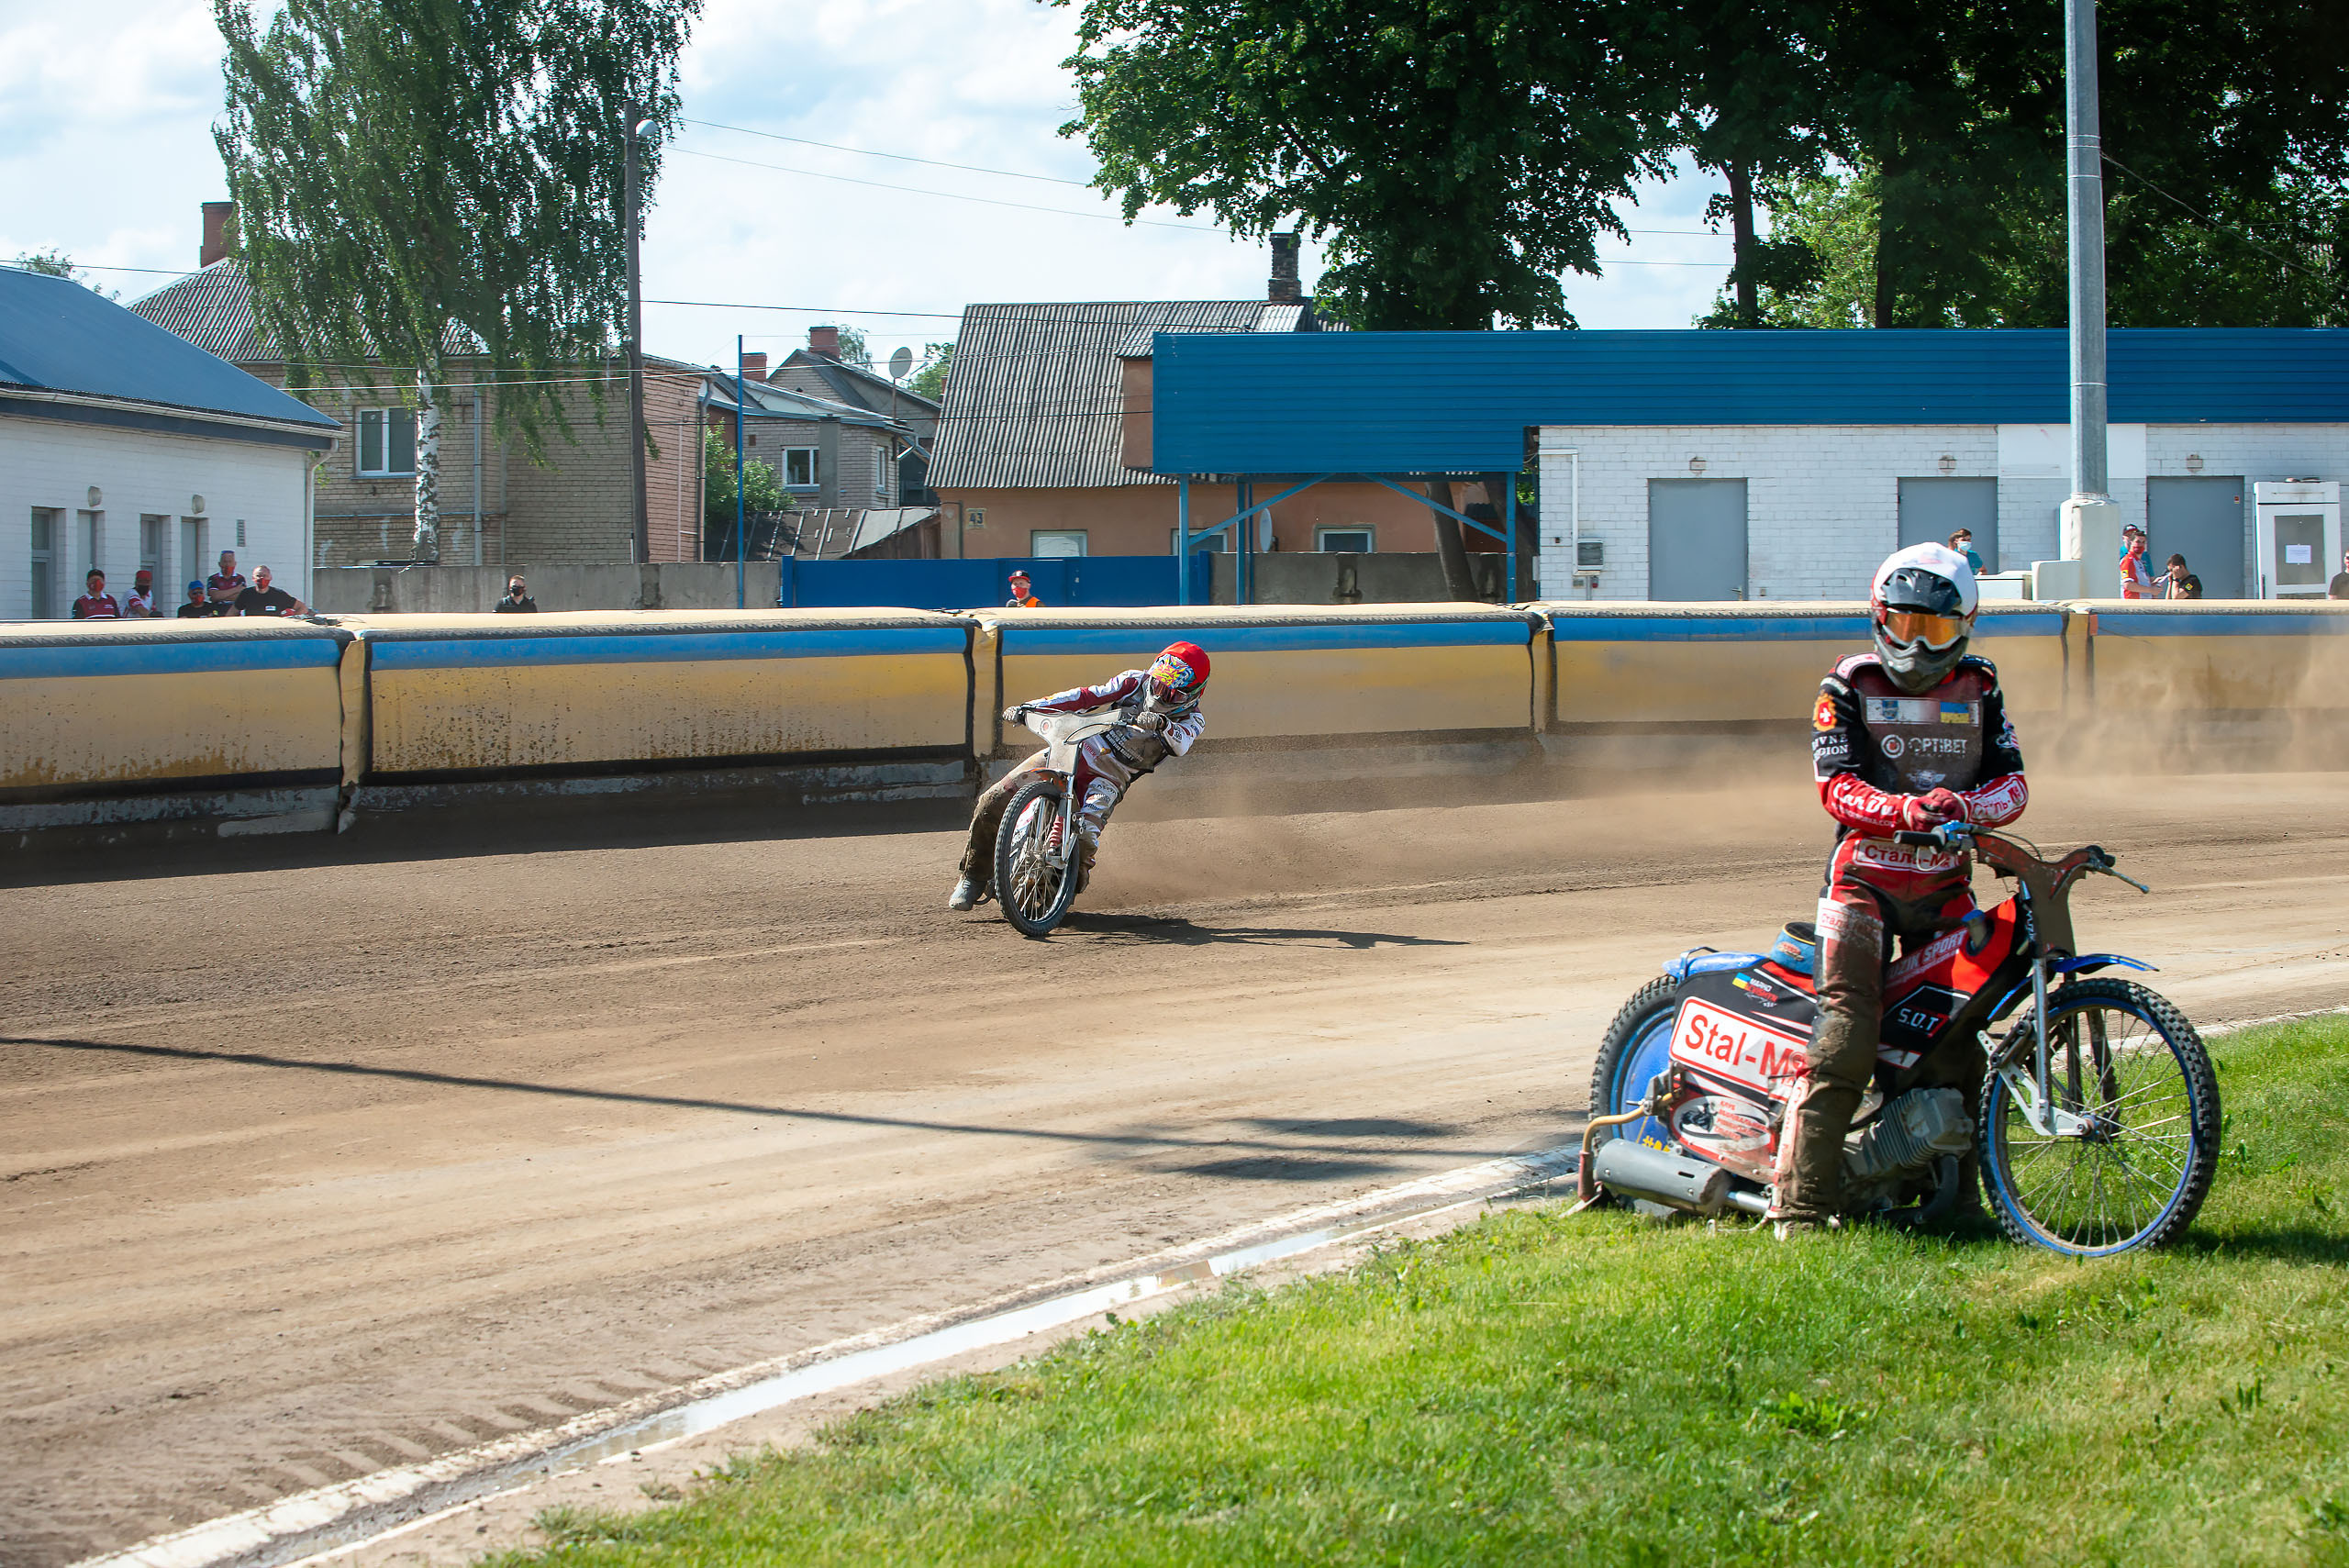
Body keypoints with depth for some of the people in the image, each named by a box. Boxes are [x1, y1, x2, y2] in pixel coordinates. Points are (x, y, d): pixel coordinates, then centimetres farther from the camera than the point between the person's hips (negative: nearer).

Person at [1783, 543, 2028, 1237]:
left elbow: (2012, 779, 2)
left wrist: (1968, 805, -21)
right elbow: (1837, 784, -10)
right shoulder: (1848, 688, 1)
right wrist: (1902, 810, -30)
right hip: (1864, 874, -4)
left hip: (1944, 882, 4)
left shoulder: (1979, 690, 12)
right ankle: (1800, 1202, -16)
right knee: (1846, 1037, -16)